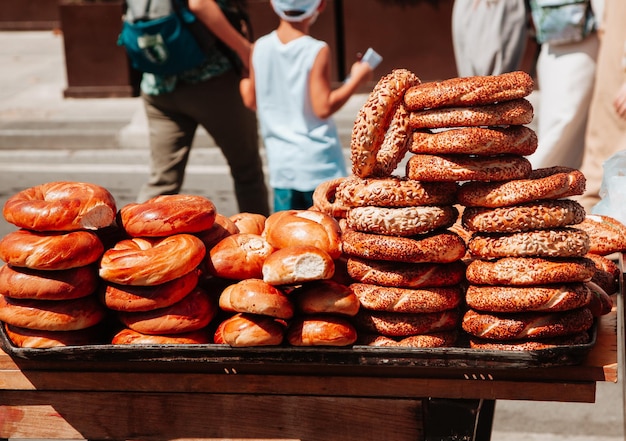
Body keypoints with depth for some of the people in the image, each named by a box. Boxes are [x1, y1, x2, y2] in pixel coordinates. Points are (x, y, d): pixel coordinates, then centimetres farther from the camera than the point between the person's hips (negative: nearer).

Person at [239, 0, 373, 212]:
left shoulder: (259, 48, 0)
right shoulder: (317, 51, -14)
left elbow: (251, 100, 9)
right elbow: (323, 108, -16)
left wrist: (244, 80, 30)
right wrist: (356, 78, -6)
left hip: (280, 163, 5)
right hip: (318, 162, -4)